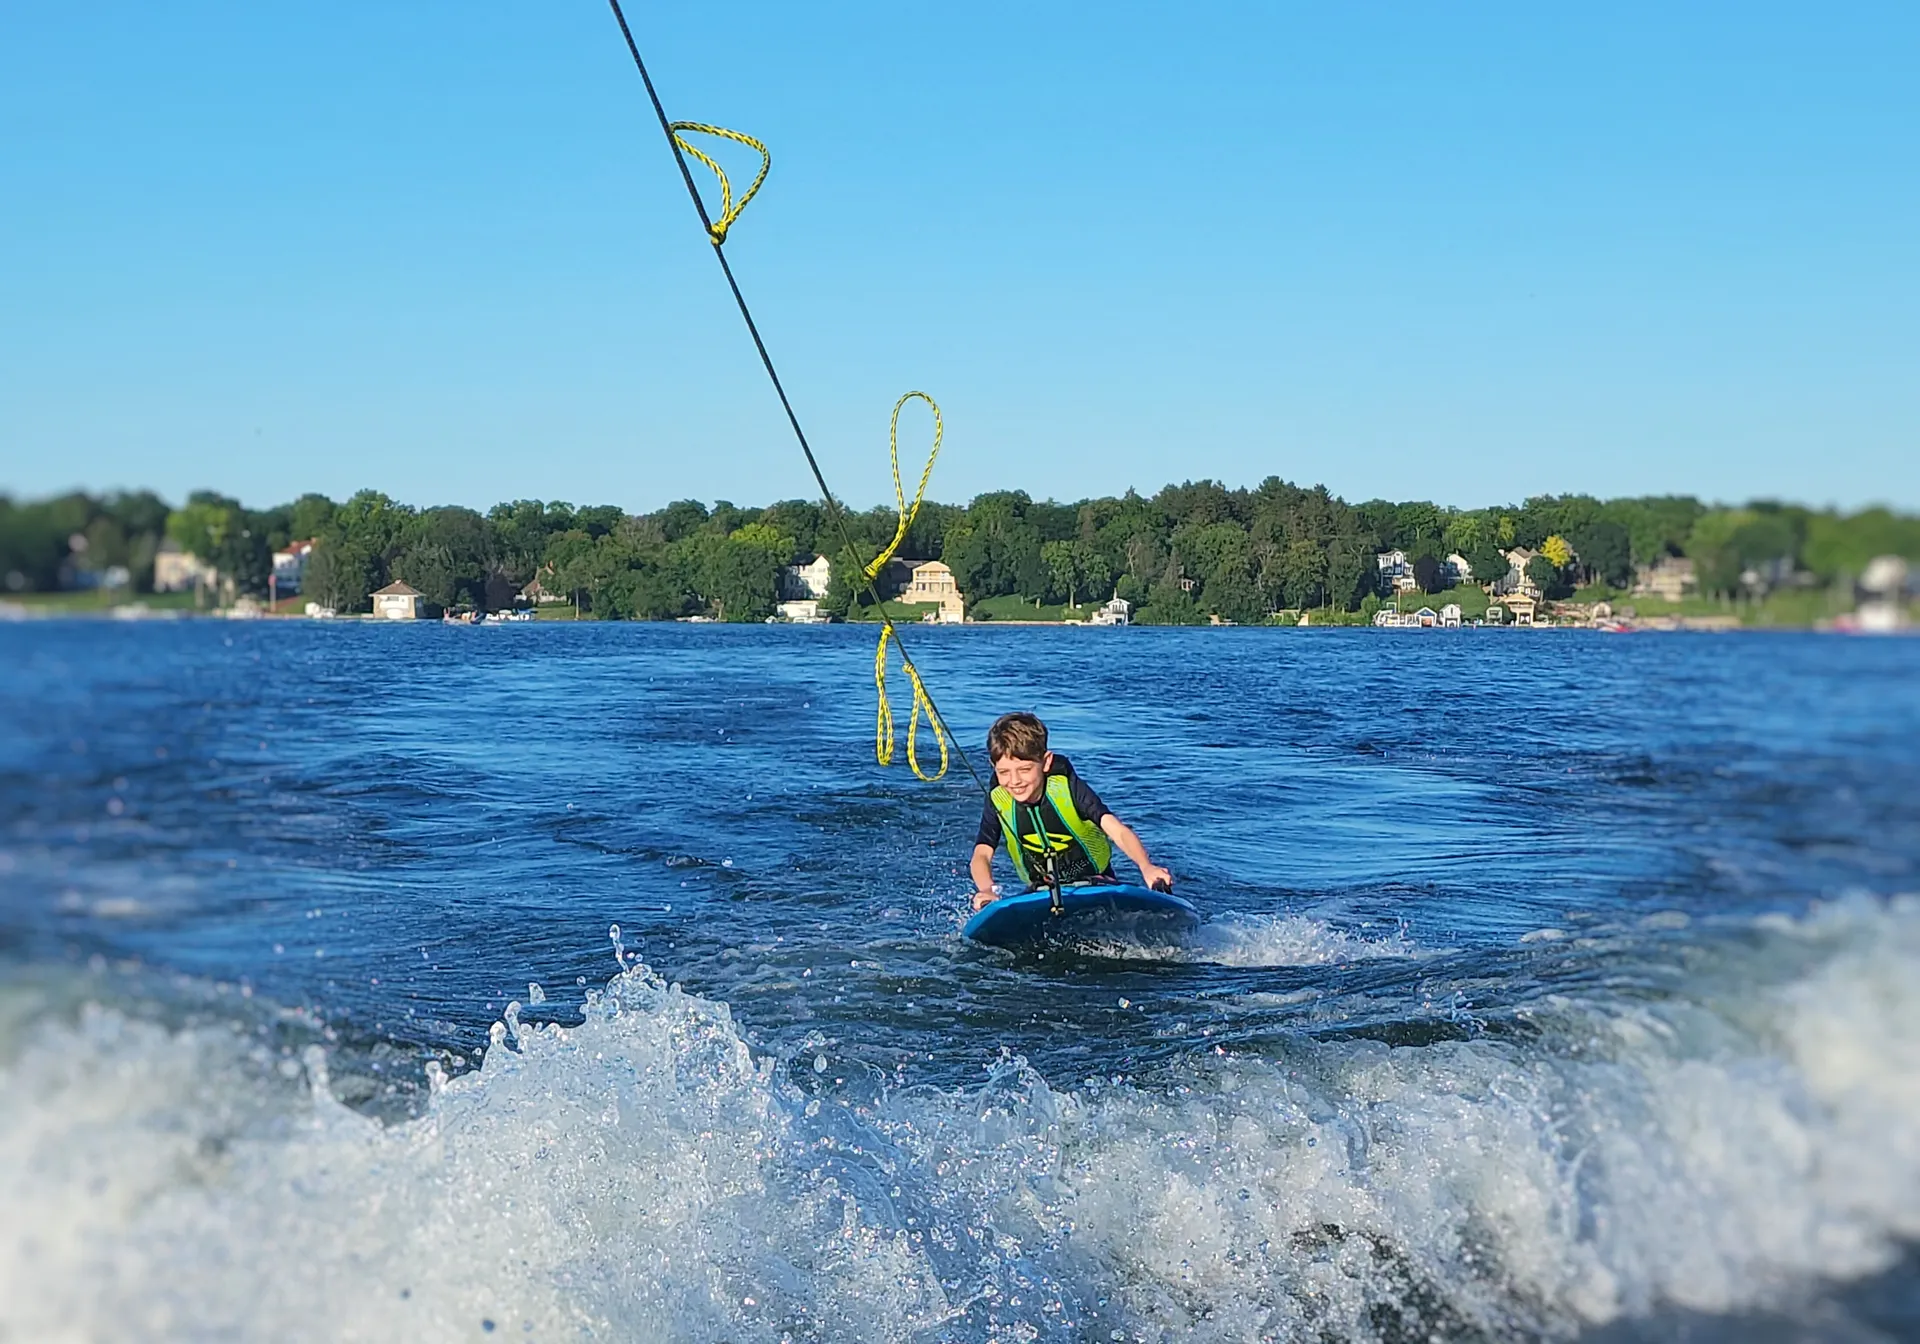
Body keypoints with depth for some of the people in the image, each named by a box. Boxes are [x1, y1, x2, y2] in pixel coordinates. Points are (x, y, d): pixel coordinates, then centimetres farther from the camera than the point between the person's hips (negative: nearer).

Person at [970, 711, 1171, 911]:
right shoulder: (998, 802, -13)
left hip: (1097, 885, -3)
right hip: (1040, 893, 3)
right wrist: (985, 891, -42)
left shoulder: (1068, 788, -21)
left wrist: (1146, 867, -50)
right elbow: (981, 855, -19)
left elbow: (1117, 830, -30)